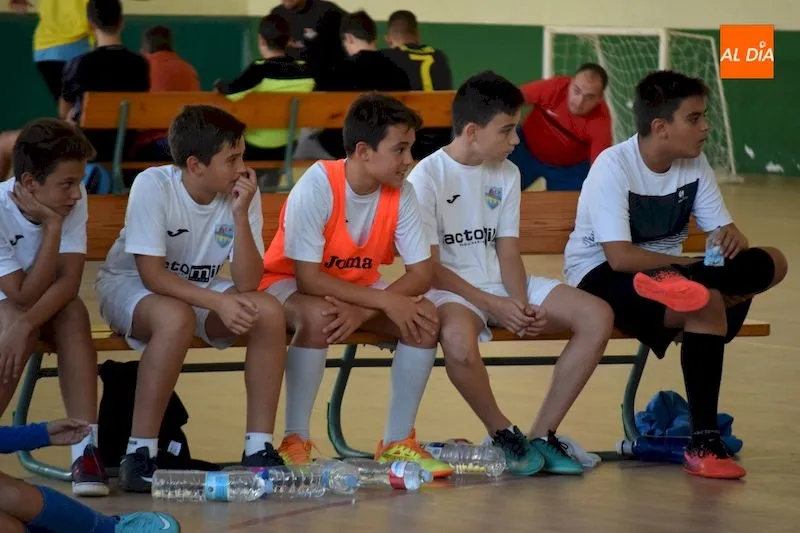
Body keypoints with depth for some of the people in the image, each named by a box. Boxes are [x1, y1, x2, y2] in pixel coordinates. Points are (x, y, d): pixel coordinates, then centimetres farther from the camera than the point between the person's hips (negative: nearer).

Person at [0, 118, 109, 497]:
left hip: (43, 303, 3)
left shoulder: (73, 200, -19)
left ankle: (86, 449, -32)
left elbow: (68, 280, -26)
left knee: (74, 313, -28)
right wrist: (52, 226, -36)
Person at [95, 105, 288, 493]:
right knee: (177, 318, -38)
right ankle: (139, 454, -30)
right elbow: (152, 274, -28)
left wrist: (240, 216, -31)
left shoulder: (244, 195, -14)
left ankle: (259, 448, -14)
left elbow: (247, 285, -20)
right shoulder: (153, 186, -26)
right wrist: (218, 302, -38)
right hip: (129, 286, -5)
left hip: (199, 289, 5)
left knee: (269, 313, -22)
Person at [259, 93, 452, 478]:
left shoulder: (400, 192, -13)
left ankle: (397, 441, -7)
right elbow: (308, 278, -29)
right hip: (288, 285, -5)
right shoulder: (316, 187, -28)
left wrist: (364, 311, -27)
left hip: (359, 287, 5)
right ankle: (295, 442, -24)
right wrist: (385, 302, -32)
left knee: (425, 319, -19)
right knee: (320, 316, -38)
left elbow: (421, 273, -12)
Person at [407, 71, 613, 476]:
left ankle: (542, 434, -9)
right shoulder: (427, 177, -10)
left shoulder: (507, 174, 8)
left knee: (597, 316, -14)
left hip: (502, 287, 6)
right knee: (458, 337, -42)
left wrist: (521, 305, -15)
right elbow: (429, 267, -12)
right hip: (449, 290, -6)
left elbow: (508, 253, 5)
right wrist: (493, 305, -20)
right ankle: (502, 434, -14)